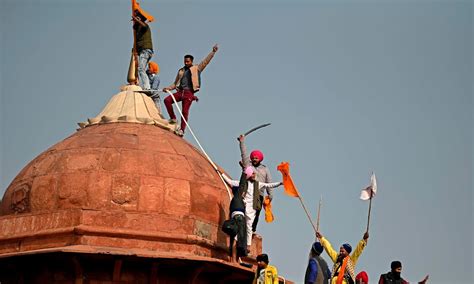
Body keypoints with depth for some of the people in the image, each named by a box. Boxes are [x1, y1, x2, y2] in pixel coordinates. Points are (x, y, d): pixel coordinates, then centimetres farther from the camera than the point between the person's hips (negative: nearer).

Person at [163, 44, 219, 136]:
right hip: (180, 91, 5)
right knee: (167, 100, -15)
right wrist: (168, 88, 11)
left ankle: (182, 130, -6)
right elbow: (175, 83, 26)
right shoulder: (181, 71, 21)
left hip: (189, 93, -4)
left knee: (185, 111, -11)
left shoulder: (196, 69, 10)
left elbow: (205, 61, 2)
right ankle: (173, 118, -4)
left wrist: (213, 52, -5)